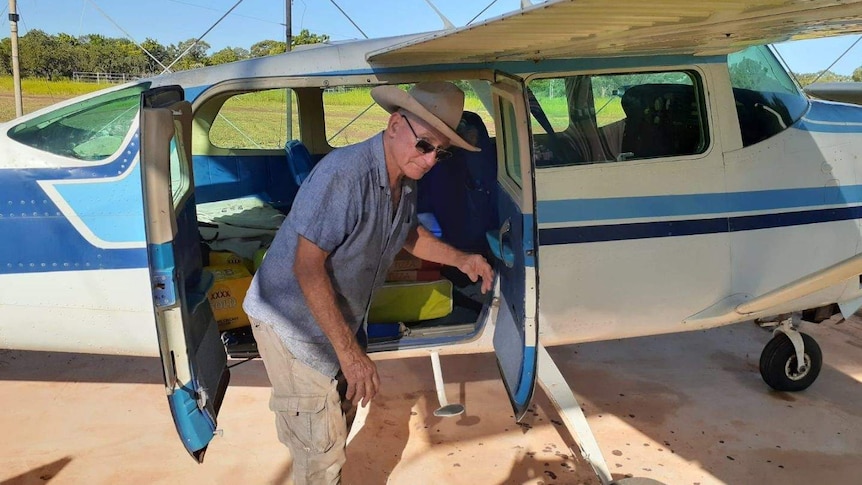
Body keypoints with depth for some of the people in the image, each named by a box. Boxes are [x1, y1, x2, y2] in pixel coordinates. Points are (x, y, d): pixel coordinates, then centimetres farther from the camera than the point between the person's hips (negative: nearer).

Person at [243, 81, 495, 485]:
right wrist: (349, 352, -32)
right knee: (322, 450, -1)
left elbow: (409, 234, 17)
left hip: (339, 319, 9)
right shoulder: (344, 174, -30)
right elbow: (307, 268, -31)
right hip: (293, 321, -8)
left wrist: (459, 259, 0)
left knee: (343, 412, 25)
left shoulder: (405, 182, -2)